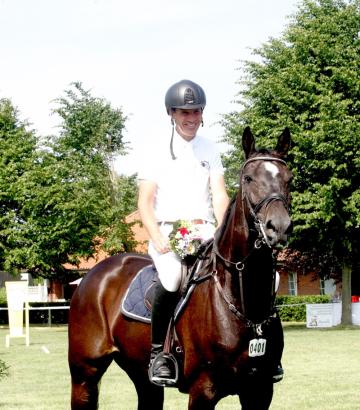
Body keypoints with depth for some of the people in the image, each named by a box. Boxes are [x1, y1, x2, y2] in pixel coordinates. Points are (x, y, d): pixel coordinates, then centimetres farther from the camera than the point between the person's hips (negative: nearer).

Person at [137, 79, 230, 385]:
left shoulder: (210, 150, 15)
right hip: (168, 232, -4)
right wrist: (157, 239, -15)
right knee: (173, 276, -37)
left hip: (205, 231, 4)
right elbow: (145, 202, 0)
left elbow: (220, 195, 7)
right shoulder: (158, 152, 4)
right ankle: (158, 353, -24)